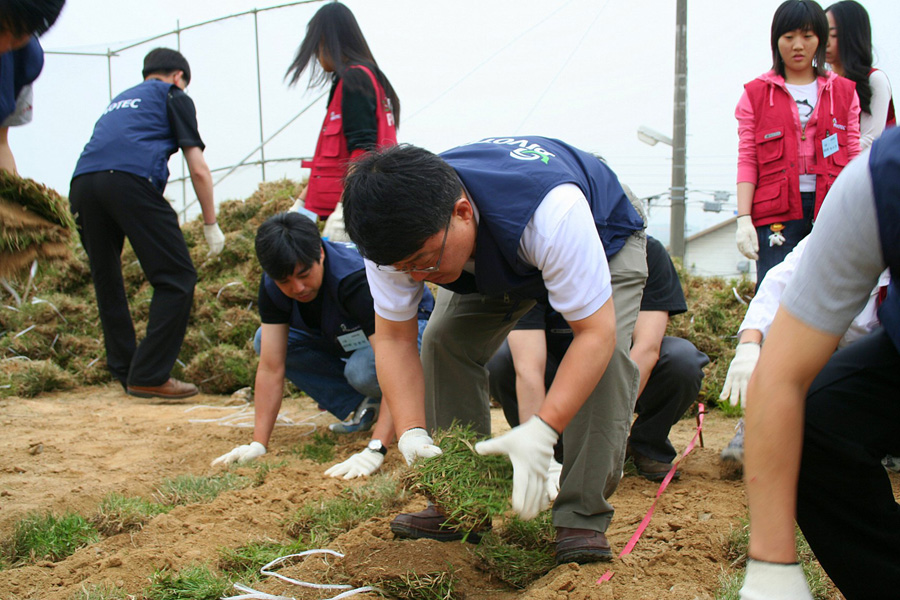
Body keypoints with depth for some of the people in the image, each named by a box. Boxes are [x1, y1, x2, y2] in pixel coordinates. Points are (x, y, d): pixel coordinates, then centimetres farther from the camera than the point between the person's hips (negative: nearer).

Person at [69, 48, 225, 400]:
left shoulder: (119, 100, 37)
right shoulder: (174, 97, 20)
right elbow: (198, 169, 12)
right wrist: (211, 224, 19)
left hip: (81, 184, 7)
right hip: (131, 180, -7)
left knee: (107, 282, 19)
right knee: (177, 279, -1)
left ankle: (124, 371, 24)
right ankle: (149, 376, -5)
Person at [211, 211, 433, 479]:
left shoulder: (357, 278, -39)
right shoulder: (273, 285, -20)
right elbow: (270, 368, -21)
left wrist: (375, 450, -56)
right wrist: (258, 444, -29)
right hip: (345, 335, 7)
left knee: (364, 369, -38)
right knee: (265, 341, -11)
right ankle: (364, 406, -5)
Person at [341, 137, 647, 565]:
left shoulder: (553, 211, -48)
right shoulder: (397, 236, -32)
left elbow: (596, 333, -43)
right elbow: (394, 339, -22)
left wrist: (539, 432, -52)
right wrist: (411, 432, -36)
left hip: (604, 238, -4)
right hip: (492, 257, 4)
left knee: (607, 356, -27)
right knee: (445, 342, -13)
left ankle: (582, 517, -15)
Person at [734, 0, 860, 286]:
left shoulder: (844, 92, 15)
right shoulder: (756, 93, 10)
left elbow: (854, 161, 11)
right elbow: (747, 161, 3)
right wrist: (744, 218, -7)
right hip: (777, 212, -2)